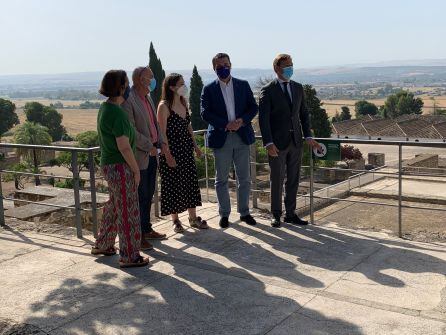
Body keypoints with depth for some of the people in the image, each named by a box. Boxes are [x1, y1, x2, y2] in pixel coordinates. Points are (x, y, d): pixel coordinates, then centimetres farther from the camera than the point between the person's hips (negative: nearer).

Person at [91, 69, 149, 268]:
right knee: (127, 211, 0)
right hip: (120, 167, -10)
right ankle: (129, 257, 10)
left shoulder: (105, 108, 9)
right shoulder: (117, 113, -21)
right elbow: (124, 147, -23)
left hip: (109, 164, 10)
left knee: (114, 207, 23)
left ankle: (102, 245, 36)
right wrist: (136, 170, -13)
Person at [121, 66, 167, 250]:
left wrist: (161, 143, 9)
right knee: (140, 197, -2)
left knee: (148, 194, 16)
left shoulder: (148, 98, 14)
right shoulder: (128, 100, -15)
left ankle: (146, 229, 28)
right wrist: (149, 147, -17)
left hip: (151, 153, 9)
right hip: (139, 156, -9)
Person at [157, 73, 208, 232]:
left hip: (186, 149, 7)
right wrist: (168, 155, -20)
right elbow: (162, 132, -16)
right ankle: (175, 220, 15)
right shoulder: (164, 106, -14)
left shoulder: (183, 102, 9)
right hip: (172, 150, -7)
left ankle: (193, 217, 21)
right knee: (173, 184, 2)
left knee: (191, 182, 10)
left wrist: (195, 145, 14)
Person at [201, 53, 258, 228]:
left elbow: (253, 107, 5)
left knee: (244, 178, 7)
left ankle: (244, 212, 20)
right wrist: (226, 125, -17)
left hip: (242, 136, 2)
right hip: (221, 138, -2)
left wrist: (242, 120, -14)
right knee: (221, 179, 5)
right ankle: (224, 214, 16)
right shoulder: (209, 89, 2)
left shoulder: (243, 85, 8)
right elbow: (205, 113, -7)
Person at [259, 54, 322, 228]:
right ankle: (276, 215, 17)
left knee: (293, 179, 10)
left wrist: (308, 136, 4)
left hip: (296, 141, 5)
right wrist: (268, 143, -19)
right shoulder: (268, 90, -6)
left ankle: (290, 213, 21)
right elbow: (263, 118, -11)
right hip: (277, 143, -5)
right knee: (277, 180, 4)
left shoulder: (298, 88, 10)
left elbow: (303, 114, 14)